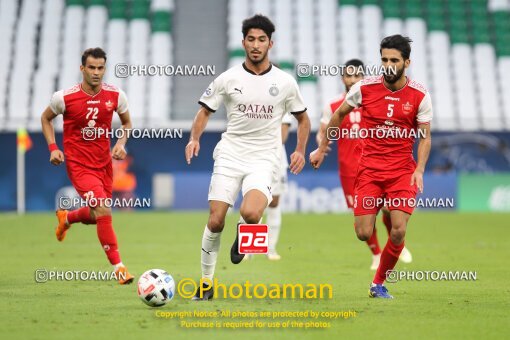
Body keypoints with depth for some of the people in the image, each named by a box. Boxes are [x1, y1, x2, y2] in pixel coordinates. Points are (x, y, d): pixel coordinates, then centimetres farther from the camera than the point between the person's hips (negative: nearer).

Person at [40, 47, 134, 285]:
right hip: (78, 164, -5)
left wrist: (121, 143, -6)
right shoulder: (64, 97, -13)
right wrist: (53, 148, -5)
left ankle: (66, 218, 52)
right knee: (103, 211, -20)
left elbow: (127, 122, 12)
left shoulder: (115, 96, -6)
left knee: (96, 215, 17)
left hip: (104, 163, 5)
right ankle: (118, 266, -14)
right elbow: (46, 118, 6)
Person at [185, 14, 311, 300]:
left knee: (250, 214, -27)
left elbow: (303, 119, 14)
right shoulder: (228, 79, 1)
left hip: (264, 159, -1)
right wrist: (195, 138, -7)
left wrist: (300, 151, 0)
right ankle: (206, 282, 11)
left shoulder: (285, 82, 1)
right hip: (230, 156, 1)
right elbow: (206, 111, 11)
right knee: (215, 221, -5)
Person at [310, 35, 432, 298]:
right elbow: (339, 114, 13)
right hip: (369, 168, 0)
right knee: (363, 234, -7)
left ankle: (379, 283, 8)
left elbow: (425, 137, 1)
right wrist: (322, 148, 17)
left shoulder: (419, 96, -5)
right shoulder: (365, 88, -4)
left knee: (398, 232, -13)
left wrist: (419, 170, -13)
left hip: (402, 170, 0)